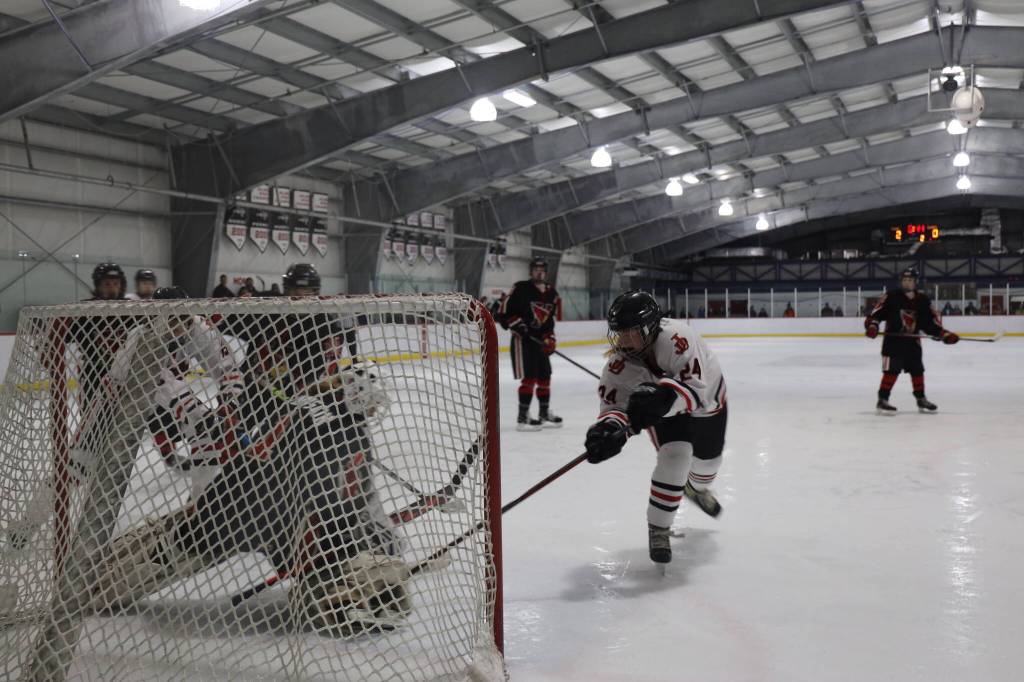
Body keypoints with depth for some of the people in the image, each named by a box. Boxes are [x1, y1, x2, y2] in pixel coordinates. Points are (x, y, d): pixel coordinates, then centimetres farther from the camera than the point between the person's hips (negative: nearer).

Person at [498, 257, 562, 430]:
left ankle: (544, 413, 27)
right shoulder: (521, 289, -11)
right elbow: (505, 311, -11)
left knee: (545, 377, 13)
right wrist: (517, 324, -20)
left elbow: (550, 319, 12)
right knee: (529, 378, -12)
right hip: (522, 339, -7)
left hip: (539, 340, 7)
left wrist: (549, 338, 2)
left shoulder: (551, 293, 9)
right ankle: (523, 417, -7)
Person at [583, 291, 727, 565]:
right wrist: (610, 426, -52)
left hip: (709, 397, 0)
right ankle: (657, 528, -6)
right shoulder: (620, 363, -31)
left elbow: (695, 388, -47)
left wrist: (662, 397, -63)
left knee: (707, 459, 21)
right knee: (676, 456, -24)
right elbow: (614, 404, -30)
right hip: (662, 408, 0)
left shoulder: (676, 336, -44)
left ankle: (697, 489, 59)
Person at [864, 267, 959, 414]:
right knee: (892, 370, -13)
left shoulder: (922, 300, 4)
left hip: (912, 341, 5)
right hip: (893, 340, -5)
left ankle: (921, 400, 27)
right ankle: (882, 400, -9)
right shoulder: (891, 297, -9)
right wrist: (872, 325, -28)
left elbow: (931, 320, 8)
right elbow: (876, 312, -12)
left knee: (917, 370, 12)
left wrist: (944, 334, -1)